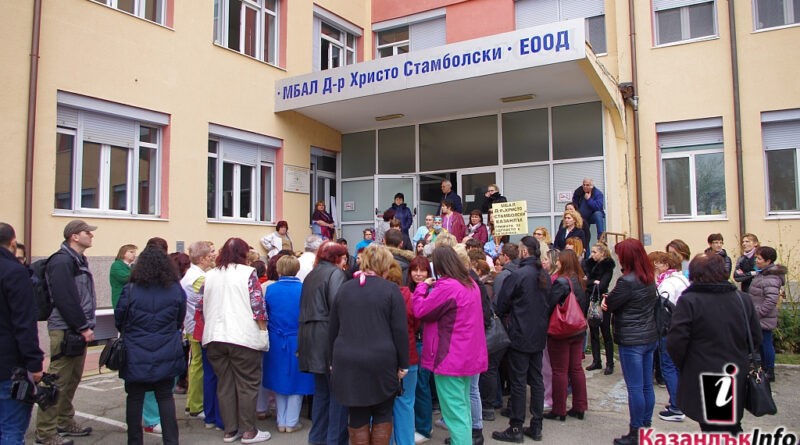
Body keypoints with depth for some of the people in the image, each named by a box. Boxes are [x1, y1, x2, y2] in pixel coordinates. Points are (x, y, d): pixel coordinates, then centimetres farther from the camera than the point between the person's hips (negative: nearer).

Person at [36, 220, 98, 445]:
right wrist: (83, 328, -18)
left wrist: (86, 326, 14)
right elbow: (65, 300, -21)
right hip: (65, 331, -10)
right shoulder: (62, 262, -14)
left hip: (78, 331, 10)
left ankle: (65, 422, 29)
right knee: (58, 381, -5)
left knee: (72, 379, 17)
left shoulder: (79, 260, 17)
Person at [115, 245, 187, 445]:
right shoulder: (176, 290, -4)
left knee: (135, 398, 11)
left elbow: (119, 321, 2)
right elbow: (180, 321, 9)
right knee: (165, 396, 10)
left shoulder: (130, 290, -10)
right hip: (167, 355, 2)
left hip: (136, 356, -2)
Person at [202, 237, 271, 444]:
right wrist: (263, 331, -2)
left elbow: (203, 307, 15)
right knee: (247, 384, 4)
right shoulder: (247, 273, -6)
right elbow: (257, 305, -10)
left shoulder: (210, 275, 9)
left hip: (215, 337, 5)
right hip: (243, 336, -5)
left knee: (224, 385, 12)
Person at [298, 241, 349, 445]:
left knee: (321, 389, 18)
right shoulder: (336, 273, -9)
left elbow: (304, 308, 17)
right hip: (328, 335, -8)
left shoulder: (311, 275, 17)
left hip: (309, 336, 9)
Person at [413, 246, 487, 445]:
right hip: (469, 356, 9)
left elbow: (420, 310, -14)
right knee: (464, 409, 19)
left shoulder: (446, 286, -20)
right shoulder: (471, 284, 10)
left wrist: (422, 286, 1)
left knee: (455, 413, -2)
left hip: (450, 358, -9)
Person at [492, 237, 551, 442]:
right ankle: (536, 427, 20)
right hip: (539, 336, 7)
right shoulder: (545, 275, 5)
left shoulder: (518, 275, -18)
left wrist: (504, 317, 9)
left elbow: (502, 303, -11)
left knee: (518, 382, 0)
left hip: (520, 335, -7)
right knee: (537, 380, 12)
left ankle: (516, 429, 8)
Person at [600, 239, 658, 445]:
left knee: (635, 388, 0)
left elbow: (609, 305, -15)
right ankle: (646, 426, 26)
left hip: (632, 341, -8)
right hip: (650, 337, 9)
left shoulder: (627, 281, -21)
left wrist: (607, 298, 7)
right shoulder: (649, 278, 7)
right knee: (647, 386, 15)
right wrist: (611, 300, -5)